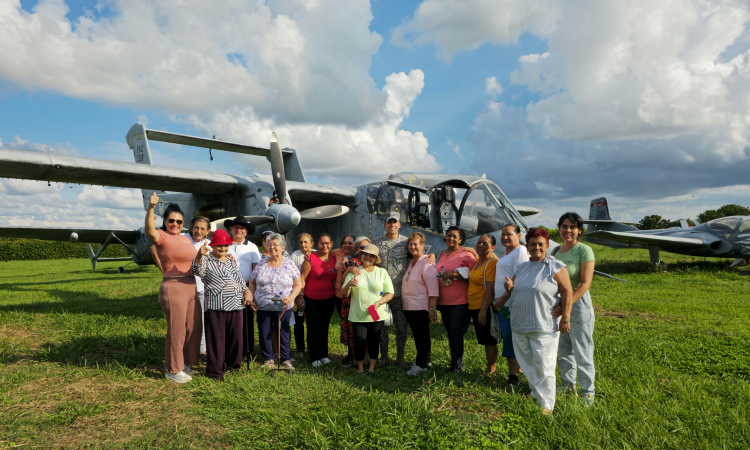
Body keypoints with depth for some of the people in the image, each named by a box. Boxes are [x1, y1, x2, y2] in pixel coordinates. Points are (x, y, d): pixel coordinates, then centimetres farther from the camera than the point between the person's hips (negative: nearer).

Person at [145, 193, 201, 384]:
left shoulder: (186, 239, 17)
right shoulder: (162, 237, -8)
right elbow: (150, 232, -33)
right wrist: (151, 208, -43)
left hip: (191, 287, 8)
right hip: (173, 287, -8)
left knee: (194, 328, 14)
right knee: (176, 330, -1)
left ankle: (185, 364, 30)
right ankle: (172, 370, 15)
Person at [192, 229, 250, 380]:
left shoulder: (232, 261, 19)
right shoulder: (207, 260, -1)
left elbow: (240, 279, 27)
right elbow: (198, 271, -23)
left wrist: (246, 291, 10)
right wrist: (199, 256, -42)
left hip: (235, 305, 6)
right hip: (216, 307, -6)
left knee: (235, 337, 13)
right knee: (216, 338, 0)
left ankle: (232, 363, 31)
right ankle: (215, 369, 13)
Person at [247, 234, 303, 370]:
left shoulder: (289, 264, -1)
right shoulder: (261, 265, 4)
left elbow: (298, 285, -1)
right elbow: (252, 283, 12)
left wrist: (291, 297, -16)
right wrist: (251, 298, 0)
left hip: (283, 308, -2)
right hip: (263, 307, 2)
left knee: (284, 333, 3)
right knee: (264, 334, 8)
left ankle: (286, 359, 19)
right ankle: (268, 359, 24)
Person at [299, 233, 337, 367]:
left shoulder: (334, 259, 1)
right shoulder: (310, 258, -13)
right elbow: (302, 279, -11)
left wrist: (337, 290, 3)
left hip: (328, 299, 4)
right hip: (311, 299, -3)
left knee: (324, 327, 13)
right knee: (313, 327, 7)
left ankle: (323, 355, 25)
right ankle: (315, 357, 16)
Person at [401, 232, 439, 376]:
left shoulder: (427, 263, -13)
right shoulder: (410, 262, 14)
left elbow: (433, 288, -18)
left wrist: (432, 308, -21)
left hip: (421, 308, -8)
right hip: (409, 307, 8)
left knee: (422, 336, 0)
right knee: (417, 336, 14)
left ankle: (421, 365, 8)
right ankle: (421, 362, 24)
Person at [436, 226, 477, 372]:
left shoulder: (467, 254, -6)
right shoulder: (442, 254, 13)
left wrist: (454, 274, -20)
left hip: (460, 301, -6)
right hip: (444, 300, 6)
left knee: (456, 331, -8)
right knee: (450, 332, 12)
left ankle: (457, 363, 3)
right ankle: (455, 361, 23)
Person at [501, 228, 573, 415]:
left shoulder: (555, 267, -7)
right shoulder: (522, 267, 11)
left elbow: (567, 292, -9)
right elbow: (513, 288, 22)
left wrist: (565, 319, -13)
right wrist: (509, 287, -3)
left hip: (544, 327, -6)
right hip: (520, 325, 6)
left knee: (543, 366, -3)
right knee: (527, 363, 16)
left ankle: (546, 404, 8)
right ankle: (535, 393, 34)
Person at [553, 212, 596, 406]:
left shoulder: (584, 250, -11)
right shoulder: (556, 251, 8)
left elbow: (585, 283, -18)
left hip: (578, 304, -6)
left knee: (582, 352, 2)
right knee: (563, 350, 17)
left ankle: (588, 392, 18)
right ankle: (568, 384, 34)